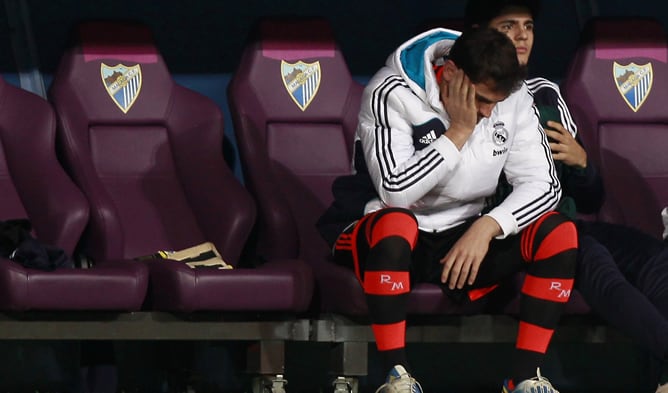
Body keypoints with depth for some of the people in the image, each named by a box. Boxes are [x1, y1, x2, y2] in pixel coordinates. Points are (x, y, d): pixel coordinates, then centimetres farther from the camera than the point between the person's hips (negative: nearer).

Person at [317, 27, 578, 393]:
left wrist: (486, 227, -24)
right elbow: (397, 192, -27)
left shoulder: (513, 98, -5)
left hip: (464, 240, 5)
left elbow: (542, 184, -8)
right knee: (396, 223, -41)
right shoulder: (391, 93, -19)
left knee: (559, 234, -19)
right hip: (376, 236, -4)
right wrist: (458, 131, -25)